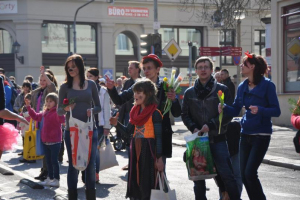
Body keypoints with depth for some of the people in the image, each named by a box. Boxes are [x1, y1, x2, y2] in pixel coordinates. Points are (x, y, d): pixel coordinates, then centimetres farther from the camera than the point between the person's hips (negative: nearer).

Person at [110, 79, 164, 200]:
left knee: (146, 182, -2)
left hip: (148, 150, -7)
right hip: (135, 149, 7)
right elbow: (128, 131, 14)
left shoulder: (154, 113, -10)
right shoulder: (135, 111, 11)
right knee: (134, 182, 11)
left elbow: (158, 137, -11)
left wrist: (159, 158, -14)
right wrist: (117, 124, -3)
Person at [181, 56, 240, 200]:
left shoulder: (222, 90, -1)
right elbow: (185, 115, 10)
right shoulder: (189, 93, 8)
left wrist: (211, 125, -15)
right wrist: (193, 128, -8)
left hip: (217, 139, -3)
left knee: (226, 174, -7)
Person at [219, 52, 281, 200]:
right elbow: (235, 110, 10)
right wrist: (224, 107, -10)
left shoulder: (267, 85, -10)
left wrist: (260, 110, -29)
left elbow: (276, 110, -12)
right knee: (244, 174, 6)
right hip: (245, 134, 6)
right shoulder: (242, 86, 7)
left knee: (250, 173, -12)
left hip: (261, 135, -6)